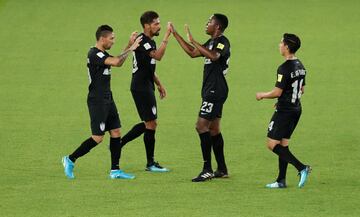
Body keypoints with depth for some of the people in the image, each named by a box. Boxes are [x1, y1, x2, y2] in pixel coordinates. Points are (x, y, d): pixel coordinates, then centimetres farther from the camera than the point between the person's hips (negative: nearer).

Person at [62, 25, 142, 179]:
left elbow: (118, 61, 26)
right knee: (98, 138, -8)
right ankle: (70, 160, 5)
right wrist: (131, 49, -17)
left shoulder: (102, 54, 12)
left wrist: (129, 45, 17)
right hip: (97, 101, -10)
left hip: (107, 100, 10)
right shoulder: (94, 54, -18)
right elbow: (116, 62, -29)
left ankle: (115, 170, 9)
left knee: (116, 133, 6)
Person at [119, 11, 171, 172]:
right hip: (141, 87, -10)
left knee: (149, 123, 14)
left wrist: (159, 84, 22)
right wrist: (166, 37, -30)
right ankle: (150, 163, 1)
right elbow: (158, 56, -31)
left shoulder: (150, 42, 16)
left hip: (146, 87, 10)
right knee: (151, 124, -5)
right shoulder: (141, 41, -15)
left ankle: (119, 143, 20)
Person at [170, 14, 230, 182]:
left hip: (215, 91, -10)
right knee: (213, 129, 12)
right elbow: (192, 53, 23)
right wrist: (175, 35, 22)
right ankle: (222, 170, 17)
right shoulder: (212, 42, 16)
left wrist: (193, 41, -31)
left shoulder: (222, 42, -14)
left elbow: (213, 56, -34)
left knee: (201, 126, -13)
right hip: (211, 91, 10)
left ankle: (207, 170, -13)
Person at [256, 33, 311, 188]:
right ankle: (281, 181, 12)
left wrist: (262, 95, -2)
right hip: (296, 109, 9)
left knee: (272, 144, -6)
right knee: (283, 144, 13)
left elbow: (277, 92, -20)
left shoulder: (284, 68, -19)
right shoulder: (300, 66, 9)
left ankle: (301, 168, -15)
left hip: (284, 111, -9)